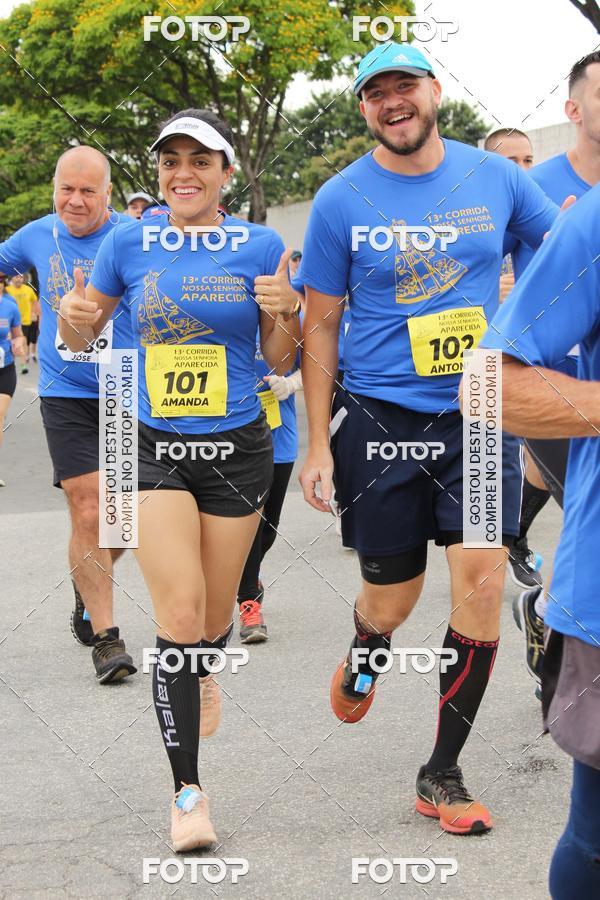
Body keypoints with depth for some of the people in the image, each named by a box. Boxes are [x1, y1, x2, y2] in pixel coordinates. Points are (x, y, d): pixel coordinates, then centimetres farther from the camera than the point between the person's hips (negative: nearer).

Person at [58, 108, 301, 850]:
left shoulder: (260, 247, -4)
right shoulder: (129, 244, -2)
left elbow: (281, 361, 2)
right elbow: (81, 337, 8)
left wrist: (284, 310, -18)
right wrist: (73, 317, -15)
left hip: (237, 450, 1)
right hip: (155, 449, -1)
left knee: (212, 618, 12)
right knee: (178, 616, -11)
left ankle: (201, 673, 51)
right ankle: (186, 791, 0)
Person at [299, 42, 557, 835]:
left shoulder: (496, 177, 0)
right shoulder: (342, 200, -4)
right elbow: (321, 326, 1)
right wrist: (318, 444, -3)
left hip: (478, 413, 1)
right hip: (378, 418, -1)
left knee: (482, 580, -8)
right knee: (390, 598, 7)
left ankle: (442, 775, 8)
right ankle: (362, 660, 47)